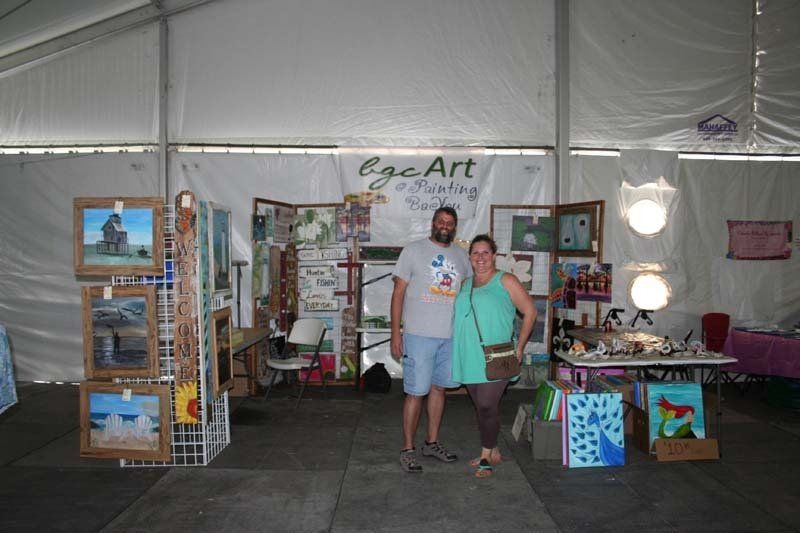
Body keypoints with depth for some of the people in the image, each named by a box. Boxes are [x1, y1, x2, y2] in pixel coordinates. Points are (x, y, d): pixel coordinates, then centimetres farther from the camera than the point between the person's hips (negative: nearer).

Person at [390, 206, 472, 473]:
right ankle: (408, 449, 12)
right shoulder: (413, 250, -3)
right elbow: (398, 292, -4)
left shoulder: (461, 256, 11)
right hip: (419, 335, -5)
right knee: (416, 392, -2)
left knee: (438, 388, 15)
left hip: (451, 336, 5)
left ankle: (432, 442, 29)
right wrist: (395, 333, -9)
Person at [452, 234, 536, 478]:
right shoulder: (466, 284, 13)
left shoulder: (505, 281, -4)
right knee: (482, 407, 13)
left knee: (486, 406, -8)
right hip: (470, 358, 6)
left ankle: (486, 456, 9)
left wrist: (519, 347, -8)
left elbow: (530, 312, -4)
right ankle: (493, 452, 28)